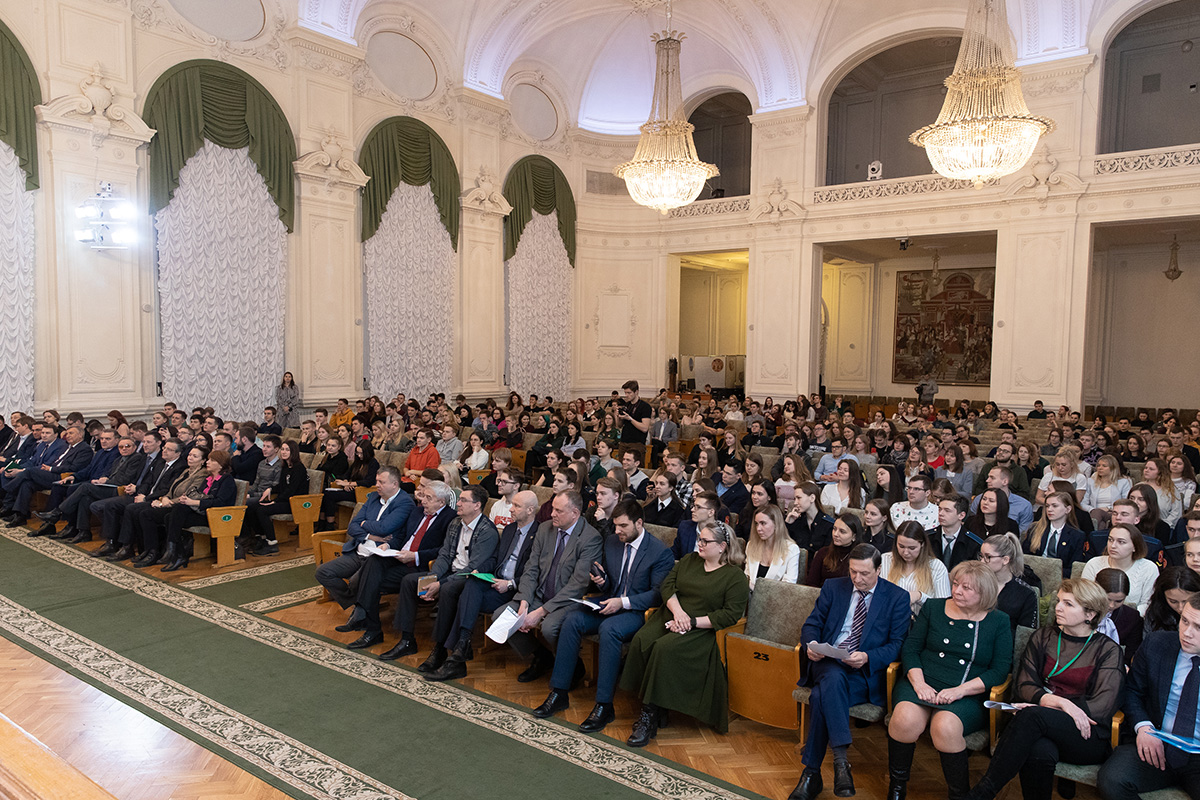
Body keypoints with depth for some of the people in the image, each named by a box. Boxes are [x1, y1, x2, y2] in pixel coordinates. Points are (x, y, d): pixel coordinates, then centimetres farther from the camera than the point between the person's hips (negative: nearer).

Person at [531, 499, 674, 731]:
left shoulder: (661, 552, -9)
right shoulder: (611, 543, 10)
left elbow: (658, 594, -13)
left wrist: (623, 602, -21)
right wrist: (602, 580, -5)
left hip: (638, 610, -6)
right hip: (610, 603, 6)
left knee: (608, 629, -35)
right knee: (572, 620, -19)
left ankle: (604, 705, -25)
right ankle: (559, 693, -11)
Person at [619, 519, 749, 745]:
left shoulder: (735, 576, 0)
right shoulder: (689, 560, 18)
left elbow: (731, 614, -9)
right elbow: (667, 585, 11)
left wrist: (692, 622, -14)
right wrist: (677, 610, -9)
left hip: (701, 629, -5)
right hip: (670, 616, 5)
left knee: (664, 648, -32)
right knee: (641, 641, -25)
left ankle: (650, 716, -22)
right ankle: (648, 709, -19)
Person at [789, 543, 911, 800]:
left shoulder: (897, 598, 4)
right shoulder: (833, 588, 12)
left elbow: (897, 644, -1)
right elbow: (811, 624, 12)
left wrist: (867, 658, -19)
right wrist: (811, 644, -12)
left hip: (865, 673, -2)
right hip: (826, 664, 2)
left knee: (822, 697, -32)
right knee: (834, 678, -35)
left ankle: (811, 773, -23)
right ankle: (840, 760, -31)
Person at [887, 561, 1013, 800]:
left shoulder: (998, 622, 7)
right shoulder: (933, 608, 11)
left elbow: (1000, 671, 0)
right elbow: (910, 649, 8)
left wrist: (960, 690, -13)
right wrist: (919, 683, -10)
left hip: (967, 696, -1)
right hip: (922, 684, 2)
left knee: (945, 726, -33)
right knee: (905, 719, -30)